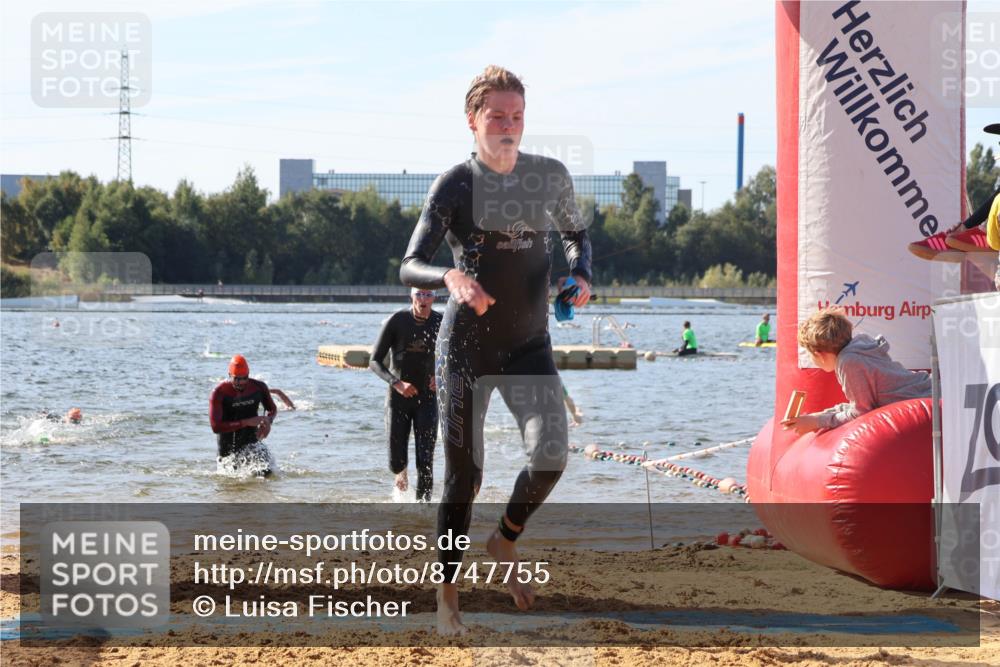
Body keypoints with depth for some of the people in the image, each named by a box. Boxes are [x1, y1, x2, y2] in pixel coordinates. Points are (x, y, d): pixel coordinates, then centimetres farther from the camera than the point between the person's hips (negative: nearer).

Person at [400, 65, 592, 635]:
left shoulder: (552, 176, 2)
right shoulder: (456, 185, -8)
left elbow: (577, 234, 20)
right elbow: (410, 267, -13)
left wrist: (580, 275, -3)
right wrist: (451, 277, -36)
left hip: (530, 346, 2)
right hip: (467, 345, -2)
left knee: (553, 454, -18)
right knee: (465, 474, 0)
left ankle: (506, 540, 11)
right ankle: (449, 594, 16)